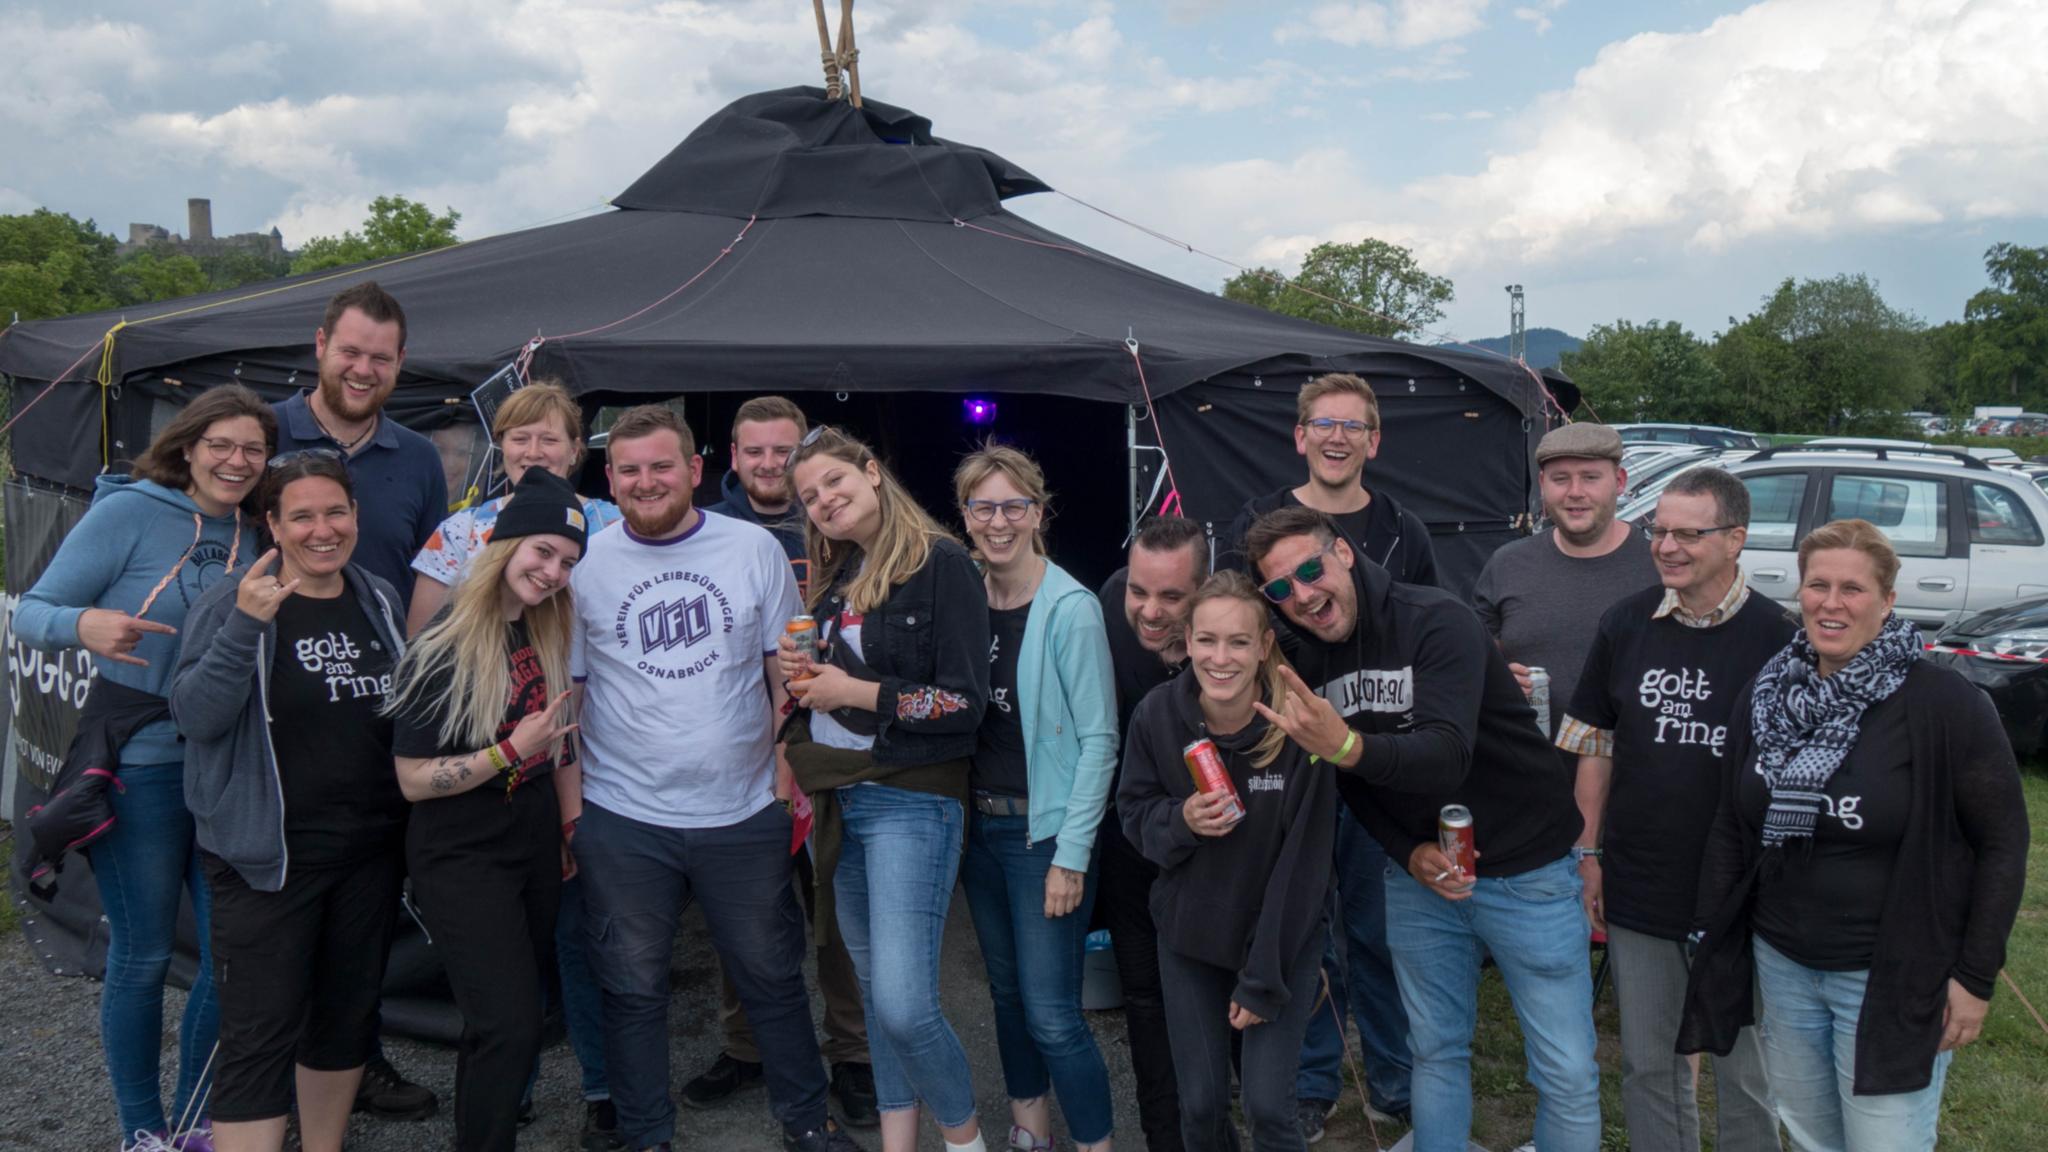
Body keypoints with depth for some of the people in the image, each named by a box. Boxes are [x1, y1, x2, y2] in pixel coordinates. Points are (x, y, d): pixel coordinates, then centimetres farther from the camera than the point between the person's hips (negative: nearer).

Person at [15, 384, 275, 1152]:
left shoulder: (254, 537, 5)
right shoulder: (129, 512, -9)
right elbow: (32, 613, -10)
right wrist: (84, 624, -29)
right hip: (139, 765, -5)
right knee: (144, 956, 5)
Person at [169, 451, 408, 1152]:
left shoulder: (379, 600, 7)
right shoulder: (232, 604, -8)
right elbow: (194, 717, -19)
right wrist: (245, 625, -30)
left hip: (370, 850, 6)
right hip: (268, 856, -5)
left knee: (348, 1014, 17)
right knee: (261, 1035, -6)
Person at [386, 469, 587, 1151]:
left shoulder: (552, 635, 4)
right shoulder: (444, 647, -16)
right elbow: (413, 780, -16)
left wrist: (573, 825, 11)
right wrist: (511, 751, -22)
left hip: (537, 845, 7)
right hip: (461, 857, -6)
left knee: (518, 1012, 15)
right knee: (509, 1025, -14)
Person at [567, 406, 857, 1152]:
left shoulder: (755, 549, -1)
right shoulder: (585, 564, 0)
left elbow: (785, 669, 5)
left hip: (744, 811, 0)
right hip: (622, 818, 0)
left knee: (773, 977, 13)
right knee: (632, 988, 11)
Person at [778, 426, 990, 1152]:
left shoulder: (942, 564, -9)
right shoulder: (834, 576, 13)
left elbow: (966, 703, -13)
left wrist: (856, 692, -13)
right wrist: (801, 675, 1)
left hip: (912, 801, -7)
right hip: (839, 800, 7)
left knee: (903, 1004, -14)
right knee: (874, 992, 12)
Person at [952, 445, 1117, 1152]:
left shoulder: (1071, 608, -13)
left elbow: (1098, 740, -13)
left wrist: (1072, 856, -15)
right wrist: (958, 818, 5)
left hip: (1045, 832, -6)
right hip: (980, 826, 6)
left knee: (1051, 1015, -5)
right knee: (1007, 993, 17)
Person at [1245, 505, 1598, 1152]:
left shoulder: (1438, 623, -21)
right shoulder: (1308, 662, -2)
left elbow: (1446, 756, -34)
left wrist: (1349, 746, -51)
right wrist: (1410, 852, -8)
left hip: (1526, 870, -5)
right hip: (1419, 874, 5)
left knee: (1568, 1073, 1)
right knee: (1436, 1051, 15)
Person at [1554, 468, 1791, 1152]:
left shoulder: (1777, 639, -8)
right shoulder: (1625, 625, 1)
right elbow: (1596, 747, 7)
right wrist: (1589, 852, 4)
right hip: (1638, 889, 3)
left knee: (1743, 1068, 12)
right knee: (1648, 1063, 15)